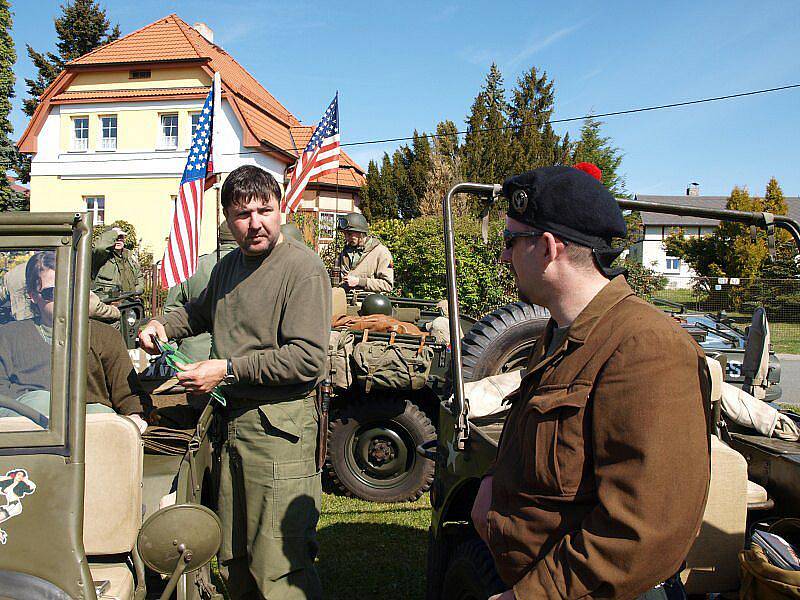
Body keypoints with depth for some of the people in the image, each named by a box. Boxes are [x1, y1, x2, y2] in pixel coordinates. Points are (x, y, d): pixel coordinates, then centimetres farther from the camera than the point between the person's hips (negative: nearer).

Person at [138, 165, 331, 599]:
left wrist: (228, 370, -16)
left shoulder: (302, 267, -11)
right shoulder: (228, 266, 16)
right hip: (233, 418, 8)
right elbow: (201, 311, 37)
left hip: (280, 426, -8)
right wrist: (162, 325, 16)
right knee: (233, 559, 18)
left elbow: (308, 359, -19)